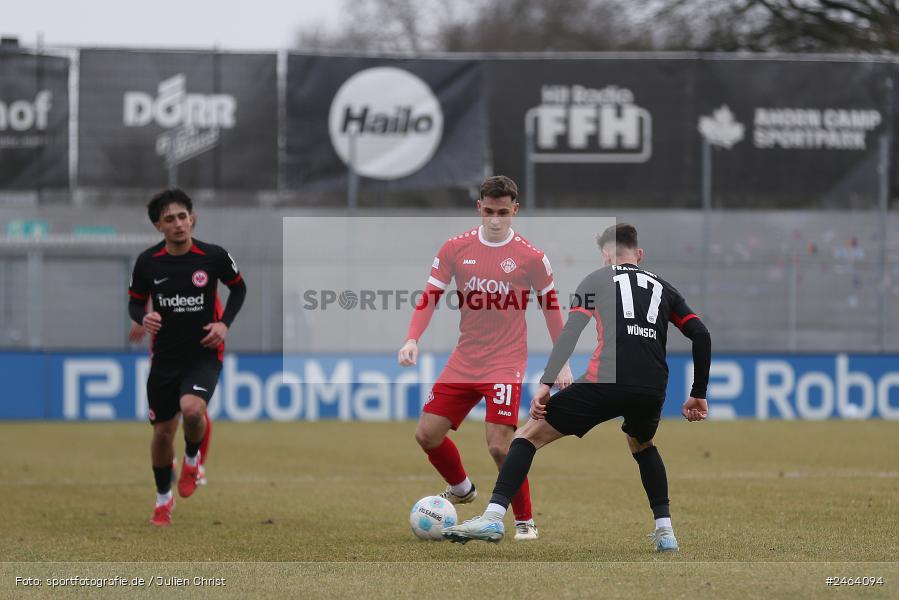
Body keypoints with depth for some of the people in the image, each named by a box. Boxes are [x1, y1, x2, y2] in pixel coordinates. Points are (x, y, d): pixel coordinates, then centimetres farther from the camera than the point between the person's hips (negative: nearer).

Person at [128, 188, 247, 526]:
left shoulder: (214, 256, -9)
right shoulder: (148, 262, -6)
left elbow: (238, 288, 8)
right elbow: (135, 302, 8)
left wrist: (225, 323, -7)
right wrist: (143, 318, -15)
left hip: (204, 355, -2)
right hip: (164, 356, 2)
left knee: (192, 410, -29)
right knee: (163, 431, 6)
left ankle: (192, 458, 6)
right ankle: (163, 498, 31)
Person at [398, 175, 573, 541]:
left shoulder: (530, 257, -7)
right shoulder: (455, 249, 0)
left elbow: (551, 306, 3)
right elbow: (430, 298, 2)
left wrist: (563, 363, 4)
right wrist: (412, 340, -13)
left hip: (505, 363, -4)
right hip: (463, 361, 4)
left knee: (499, 445, -17)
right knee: (427, 434, 2)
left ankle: (525, 521, 2)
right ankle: (461, 489, 32)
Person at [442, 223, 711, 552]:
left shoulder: (597, 280, 16)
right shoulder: (661, 287, 25)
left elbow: (570, 332, 1)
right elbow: (701, 335, 17)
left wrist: (545, 383, -4)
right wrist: (698, 395, 23)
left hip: (606, 382, -4)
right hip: (653, 389, 4)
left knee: (531, 434, 6)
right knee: (642, 445, 37)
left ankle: (493, 516, -9)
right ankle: (665, 530, 26)